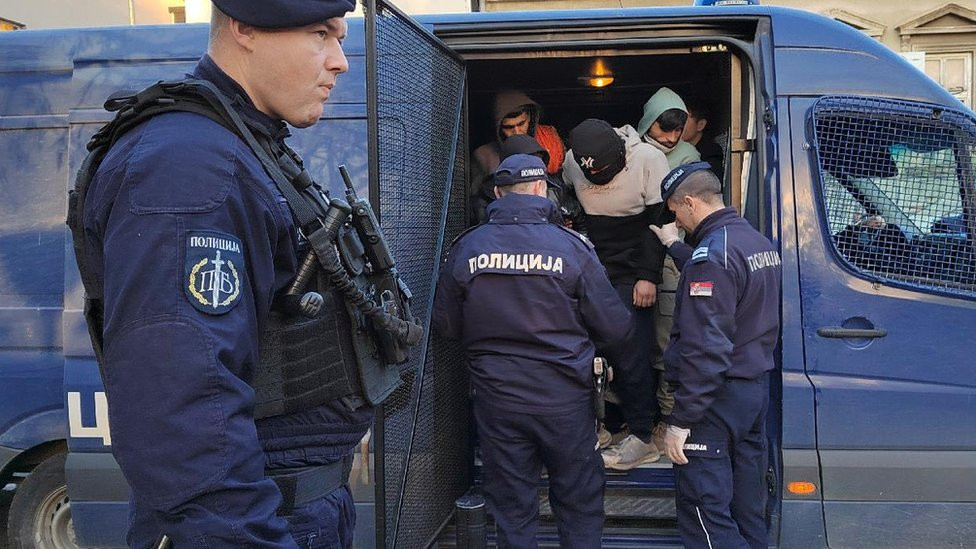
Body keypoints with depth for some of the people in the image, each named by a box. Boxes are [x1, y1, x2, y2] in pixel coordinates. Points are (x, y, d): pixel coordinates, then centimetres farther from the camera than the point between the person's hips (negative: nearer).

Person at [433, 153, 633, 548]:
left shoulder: (466, 248, -5)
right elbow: (615, 329, -7)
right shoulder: (572, 246, -11)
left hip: (496, 401, 2)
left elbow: (446, 326, 3)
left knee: (512, 511, 15)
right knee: (579, 506, 15)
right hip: (566, 399, -2)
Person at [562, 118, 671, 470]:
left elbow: (659, 221, -11)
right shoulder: (571, 162, -1)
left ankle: (642, 437, 4)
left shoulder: (648, 160, -13)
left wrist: (648, 277, -14)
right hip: (592, 272, 5)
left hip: (631, 276, -5)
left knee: (631, 354, -6)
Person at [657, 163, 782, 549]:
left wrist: (680, 420, -20)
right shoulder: (760, 242, 10)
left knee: (703, 507, -3)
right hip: (757, 387, 10)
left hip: (718, 395, -9)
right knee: (747, 503, 17)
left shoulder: (712, 254, -19)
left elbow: (705, 348, -24)